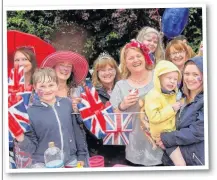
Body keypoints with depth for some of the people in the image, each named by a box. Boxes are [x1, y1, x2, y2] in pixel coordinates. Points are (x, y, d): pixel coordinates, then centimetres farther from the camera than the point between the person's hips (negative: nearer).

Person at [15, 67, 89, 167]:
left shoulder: (68, 104, -3)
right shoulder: (31, 112, -8)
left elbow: (78, 131, 5)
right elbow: (32, 147, -5)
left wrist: (81, 157, 7)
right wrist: (21, 139, -23)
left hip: (71, 161, 2)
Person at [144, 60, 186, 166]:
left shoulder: (173, 94, 9)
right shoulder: (153, 95, -19)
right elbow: (153, 117, -29)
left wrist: (180, 105, 8)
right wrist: (171, 108, -25)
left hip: (173, 132, 9)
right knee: (181, 163, -13)